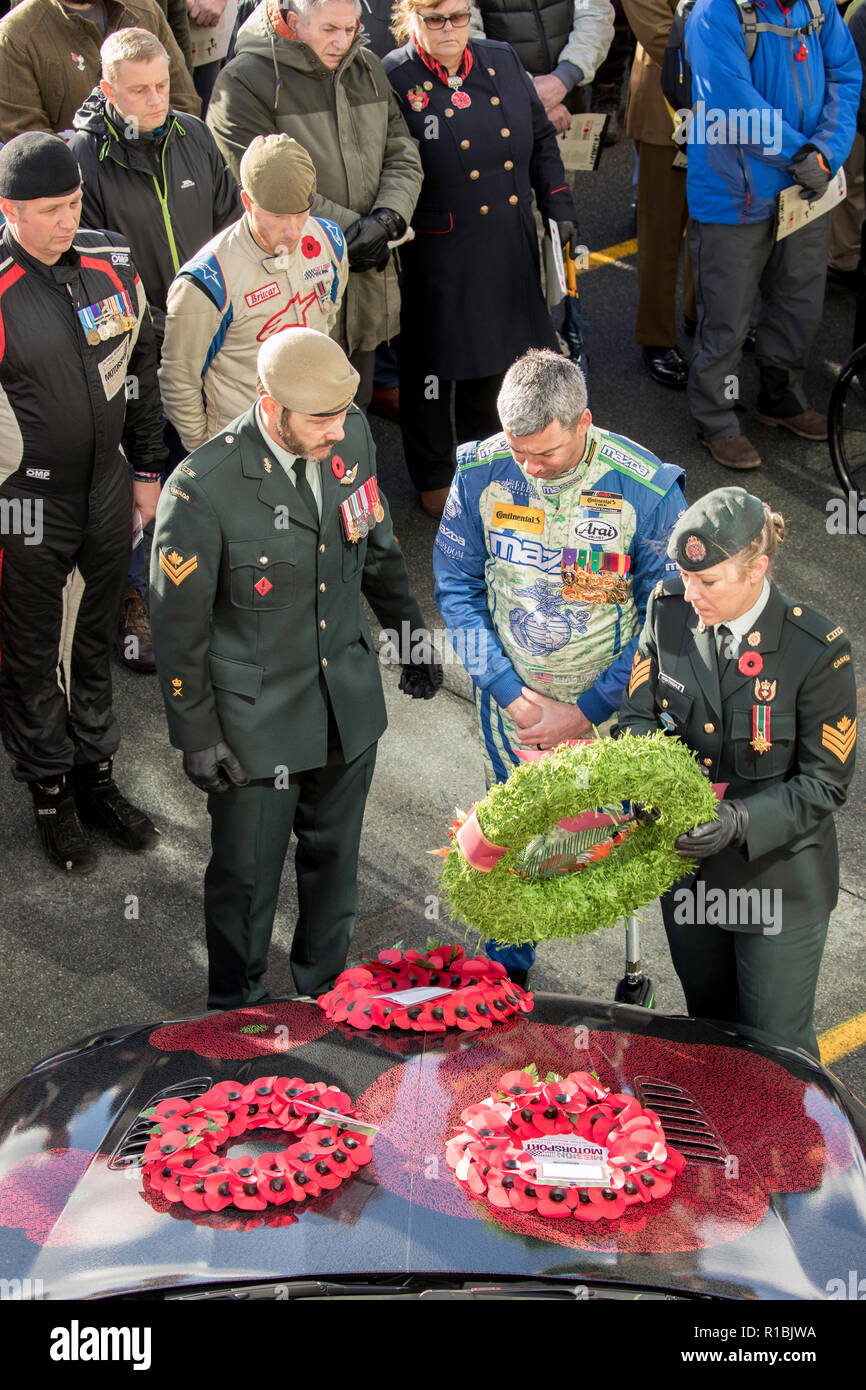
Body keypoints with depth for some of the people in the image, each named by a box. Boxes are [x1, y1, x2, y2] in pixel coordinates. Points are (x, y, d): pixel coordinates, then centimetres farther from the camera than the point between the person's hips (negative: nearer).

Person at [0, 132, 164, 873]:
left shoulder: (111, 263, -3)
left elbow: (141, 367, 10)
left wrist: (148, 469, 12)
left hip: (107, 486, 5)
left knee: (96, 640, 19)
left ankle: (96, 775, 37)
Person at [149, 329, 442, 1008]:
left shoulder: (352, 435, -8)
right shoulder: (202, 489, -25)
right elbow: (179, 625, -14)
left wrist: (412, 631, 20)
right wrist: (198, 739, -10)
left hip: (349, 701, 5)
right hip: (255, 722, -5)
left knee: (334, 860, 22)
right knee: (247, 876, 10)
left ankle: (326, 991, 45)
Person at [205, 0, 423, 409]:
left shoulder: (367, 68, 9)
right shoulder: (243, 81, -12)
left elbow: (403, 158, 9)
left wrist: (388, 219, -12)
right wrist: (352, 231, -15)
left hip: (366, 281, 6)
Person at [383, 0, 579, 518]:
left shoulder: (503, 62, 4)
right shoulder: (393, 80, -13)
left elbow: (542, 142, 13)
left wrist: (559, 208, 9)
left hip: (508, 246, 6)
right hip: (435, 256, -5)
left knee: (496, 353, 19)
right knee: (433, 363, 9)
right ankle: (435, 477, 29)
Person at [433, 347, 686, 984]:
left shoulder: (649, 489, -22)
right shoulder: (481, 473, -14)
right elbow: (457, 587, -3)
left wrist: (587, 711, -15)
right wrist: (509, 692, -11)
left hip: (609, 711, -2)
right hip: (511, 701, 3)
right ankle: (505, 974, 40)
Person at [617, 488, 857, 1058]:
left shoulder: (819, 651, -23)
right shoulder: (670, 610, -9)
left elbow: (825, 782, -17)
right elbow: (638, 715, -2)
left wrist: (743, 819, -31)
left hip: (778, 880, -4)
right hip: (685, 862, 5)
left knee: (776, 1045, 9)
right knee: (707, 1016, 26)